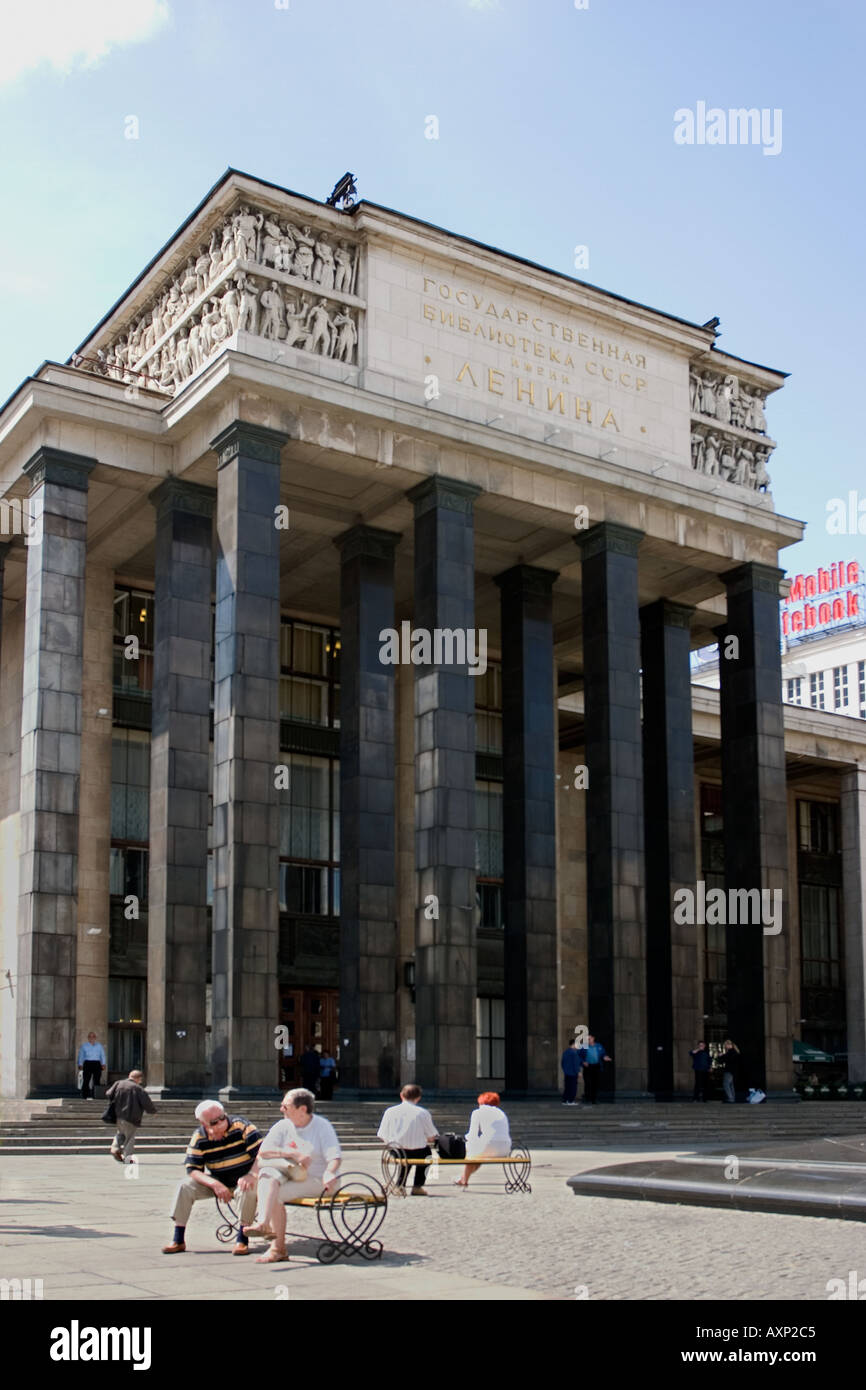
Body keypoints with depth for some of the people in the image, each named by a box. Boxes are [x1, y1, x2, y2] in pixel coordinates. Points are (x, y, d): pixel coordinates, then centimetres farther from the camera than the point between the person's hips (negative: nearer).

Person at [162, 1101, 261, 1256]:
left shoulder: (240, 1126, -18)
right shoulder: (199, 1138, -8)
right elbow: (192, 1169, -13)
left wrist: (251, 1175, -40)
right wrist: (215, 1184, -29)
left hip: (243, 1179, -3)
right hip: (218, 1181, 4)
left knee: (249, 1188, -37)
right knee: (185, 1186, -15)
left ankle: (242, 1239, -26)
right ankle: (178, 1240, -9)